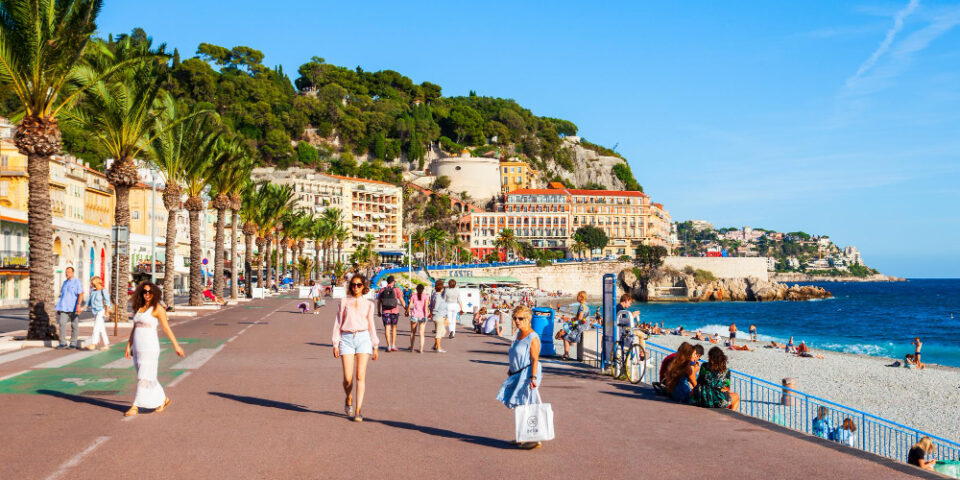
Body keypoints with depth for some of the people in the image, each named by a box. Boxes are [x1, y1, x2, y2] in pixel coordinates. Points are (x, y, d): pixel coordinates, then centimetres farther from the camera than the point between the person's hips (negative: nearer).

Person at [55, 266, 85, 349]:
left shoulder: (76, 282, -4)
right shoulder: (65, 282, 16)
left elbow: (81, 294, -14)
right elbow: (62, 295, 21)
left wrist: (79, 305, -26)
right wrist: (59, 308, 19)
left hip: (73, 308, -5)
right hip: (64, 308, 5)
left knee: (74, 325, 2)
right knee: (62, 324, -8)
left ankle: (73, 343, 9)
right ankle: (63, 343, -6)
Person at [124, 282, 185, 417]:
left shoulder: (157, 309, -6)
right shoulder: (138, 308, 14)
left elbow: (166, 328, -7)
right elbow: (134, 329, 20)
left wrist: (176, 346, -7)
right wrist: (128, 346, 15)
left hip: (150, 348, -7)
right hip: (137, 348, 8)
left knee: (144, 378, -5)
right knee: (149, 377, 13)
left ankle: (135, 407, -3)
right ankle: (163, 399, 26)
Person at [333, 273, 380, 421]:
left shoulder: (368, 304, 12)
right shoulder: (344, 302, 10)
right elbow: (338, 323, 10)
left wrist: (375, 347, 14)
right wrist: (335, 344, 3)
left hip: (363, 338, 0)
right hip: (347, 339, 0)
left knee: (361, 376, -9)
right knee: (348, 378, -5)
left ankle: (358, 410, -4)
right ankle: (348, 399, 26)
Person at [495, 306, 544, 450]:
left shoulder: (532, 338, -15)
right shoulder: (519, 334, 13)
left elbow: (535, 359, -19)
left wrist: (533, 377, -25)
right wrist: (511, 371, 27)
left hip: (527, 375, -9)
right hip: (518, 375, 9)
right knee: (518, 407, 12)